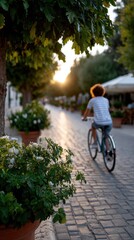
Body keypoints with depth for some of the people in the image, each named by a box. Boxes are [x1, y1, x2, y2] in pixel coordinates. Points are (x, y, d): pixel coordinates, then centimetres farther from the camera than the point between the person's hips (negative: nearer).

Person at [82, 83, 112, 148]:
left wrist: (84, 118, 39)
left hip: (99, 122, -3)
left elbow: (87, 111, 19)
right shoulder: (106, 100, 19)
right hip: (109, 122, 3)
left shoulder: (92, 100, 9)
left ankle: (95, 143, 24)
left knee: (93, 126, 31)